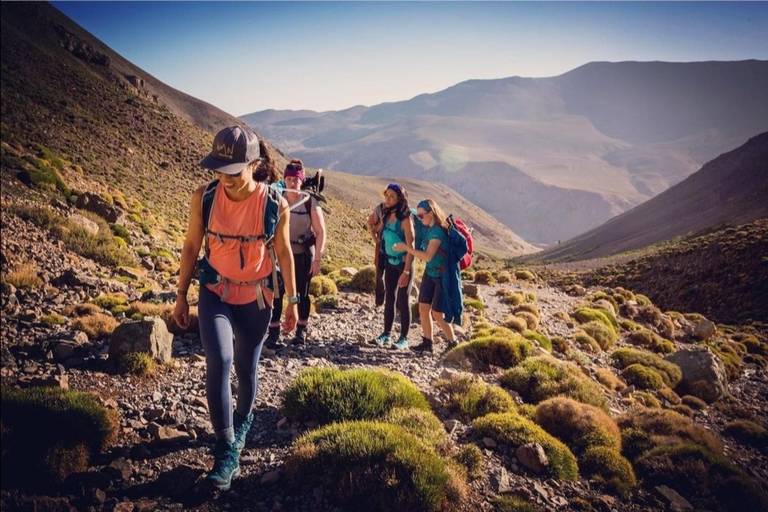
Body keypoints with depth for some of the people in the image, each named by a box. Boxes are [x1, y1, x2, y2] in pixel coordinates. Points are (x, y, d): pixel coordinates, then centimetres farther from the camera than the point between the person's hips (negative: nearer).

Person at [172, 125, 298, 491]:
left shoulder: (275, 204, -17)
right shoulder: (204, 197, -14)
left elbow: (283, 252, -3)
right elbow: (191, 246, -2)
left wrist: (292, 300, 2)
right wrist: (181, 296, 2)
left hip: (256, 297, 0)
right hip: (215, 293, 0)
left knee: (246, 370, 11)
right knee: (219, 361, -21)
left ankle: (243, 418, 44)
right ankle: (227, 450, -7)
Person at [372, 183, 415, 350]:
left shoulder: (405, 219, -18)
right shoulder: (386, 216, 3)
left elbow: (411, 247, -20)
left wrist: (406, 271, -22)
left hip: (403, 263, -6)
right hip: (389, 262, 6)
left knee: (403, 301, 0)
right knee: (389, 298, 11)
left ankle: (403, 338, 10)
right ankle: (387, 334, 21)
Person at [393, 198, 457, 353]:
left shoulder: (438, 231, -22)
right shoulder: (429, 229, 5)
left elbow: (428, 256, -28)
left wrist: (406, 248, -24)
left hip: (442, 276, -8)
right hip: (429, 273, 8)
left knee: (437, 314, -1)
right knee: (423, 308, 8)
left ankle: (453, 344, 16)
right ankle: (427, 342, 20)